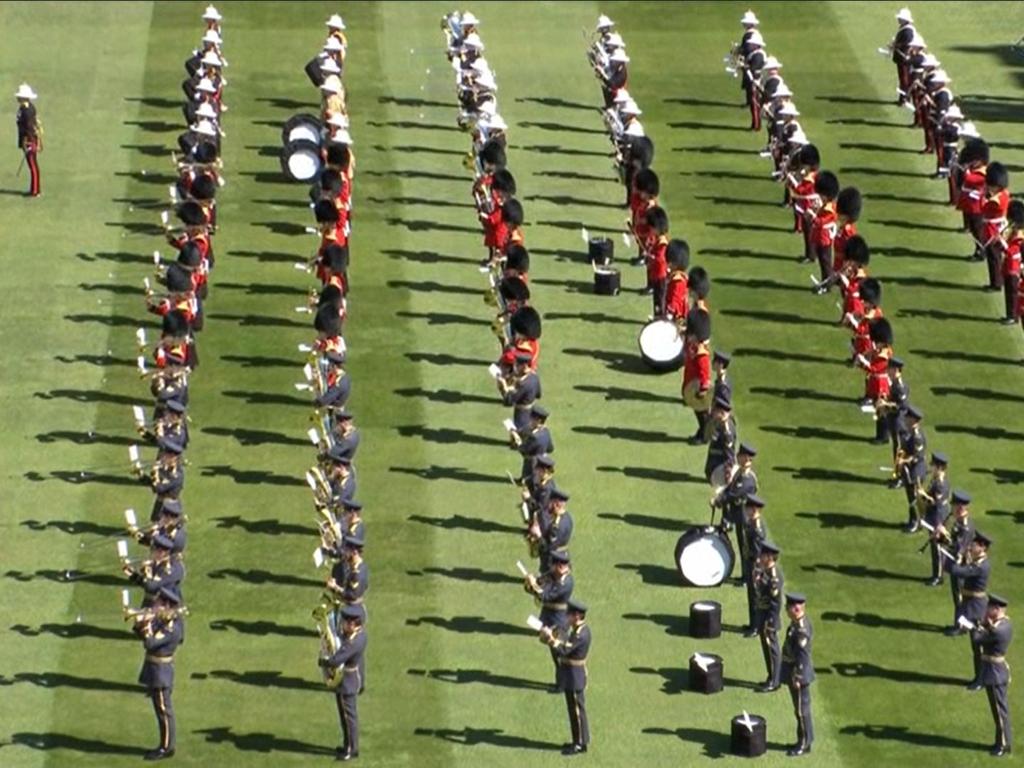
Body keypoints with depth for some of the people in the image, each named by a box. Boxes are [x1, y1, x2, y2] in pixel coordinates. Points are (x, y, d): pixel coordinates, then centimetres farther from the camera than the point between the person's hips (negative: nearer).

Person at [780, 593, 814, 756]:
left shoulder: (801, 630, -26)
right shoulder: (797, 623, 5)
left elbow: (803, 656, -26)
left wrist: (797, 677, -22)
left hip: (798, 673, -10)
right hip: (793, 671, 10)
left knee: (802, 709, 2)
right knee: (801, 708, 18)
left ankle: (804, 744, 12)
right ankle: (804, 741, 28)